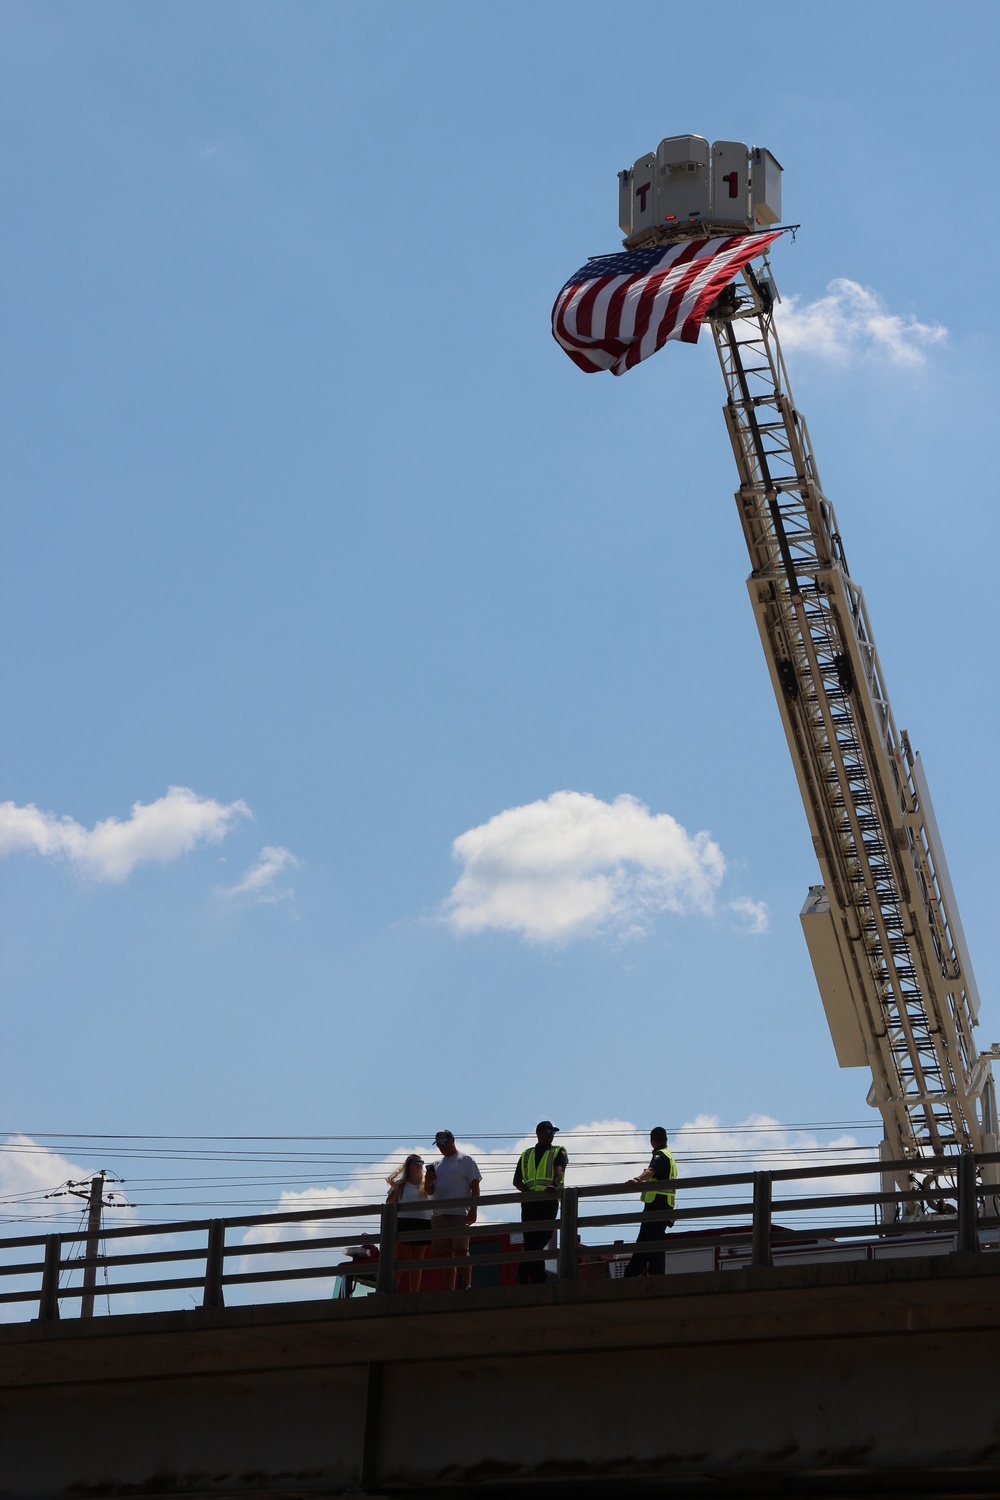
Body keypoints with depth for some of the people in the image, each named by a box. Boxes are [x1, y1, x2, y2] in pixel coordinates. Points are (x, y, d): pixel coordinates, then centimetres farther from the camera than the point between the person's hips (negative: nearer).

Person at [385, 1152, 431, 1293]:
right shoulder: (400, 1184, 9)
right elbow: (389, 1204, 7)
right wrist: (395, 1190, -10)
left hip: (423, 1223, 2)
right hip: (403, 1223, -2)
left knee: (417, 1262, 1)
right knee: (401, 1260, -8)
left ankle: (414, 1294, 1)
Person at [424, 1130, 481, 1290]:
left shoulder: (465, 1160, 5)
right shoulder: (436, 1165, 22)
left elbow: (475, 1187, -1)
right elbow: (429, 1192, 22)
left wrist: (472, 1210, -11)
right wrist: (427, 1182, -1)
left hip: (459, 1214, -6)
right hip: (439, 1215, 6)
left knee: (461, 1250, -12)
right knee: (444, 1254, 4)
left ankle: (466, 1287, -14)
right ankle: (450, 1289, 7)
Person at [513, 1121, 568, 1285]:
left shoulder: (558, 1152, 13)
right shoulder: (526, 1155, 21)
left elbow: (559, 1170, -8)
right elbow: (517, 1180, 16)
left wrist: (554, 1185, -30)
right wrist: (527, 1190, -6)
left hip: (548, 1201, -3)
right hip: (529, 1202, 3)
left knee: (541, 1238, -12)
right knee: (531, 1239, -5)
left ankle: (523, 1275, -8)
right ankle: (538, 1278, -4)